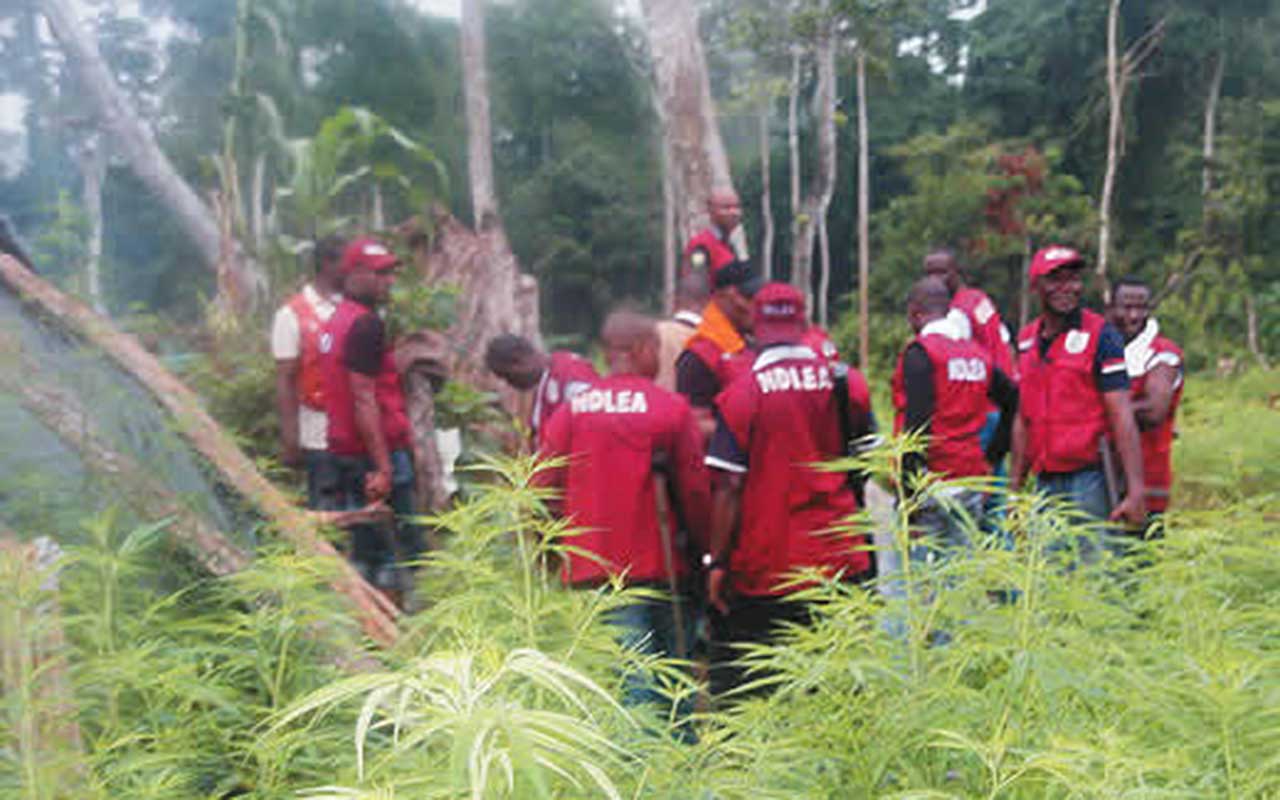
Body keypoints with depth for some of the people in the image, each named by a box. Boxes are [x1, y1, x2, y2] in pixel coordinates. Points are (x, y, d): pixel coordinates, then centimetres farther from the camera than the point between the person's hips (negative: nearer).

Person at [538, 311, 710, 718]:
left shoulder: (569, 411, 3)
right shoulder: (672, 408, -4)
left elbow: (543, 489, 3)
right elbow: (695, 490, -4)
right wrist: (708, 551, 7)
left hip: (591, 566, 2)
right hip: (660, 564, -2)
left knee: (632, 673, 4)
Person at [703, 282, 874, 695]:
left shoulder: (742, 392, -10)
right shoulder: (845, 381, 0)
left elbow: (728, 486, -11)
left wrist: (717, 560, -4)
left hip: (763, 565, -3)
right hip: (839, 562, 4)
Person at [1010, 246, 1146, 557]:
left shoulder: (1100, 335, -6)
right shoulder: (1026, 340, 11)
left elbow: (1122, 417, -11)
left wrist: (1135, 491, -18)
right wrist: (1015, 486, 16)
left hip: (1089, 476, -5)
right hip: (1046, 482, 6)